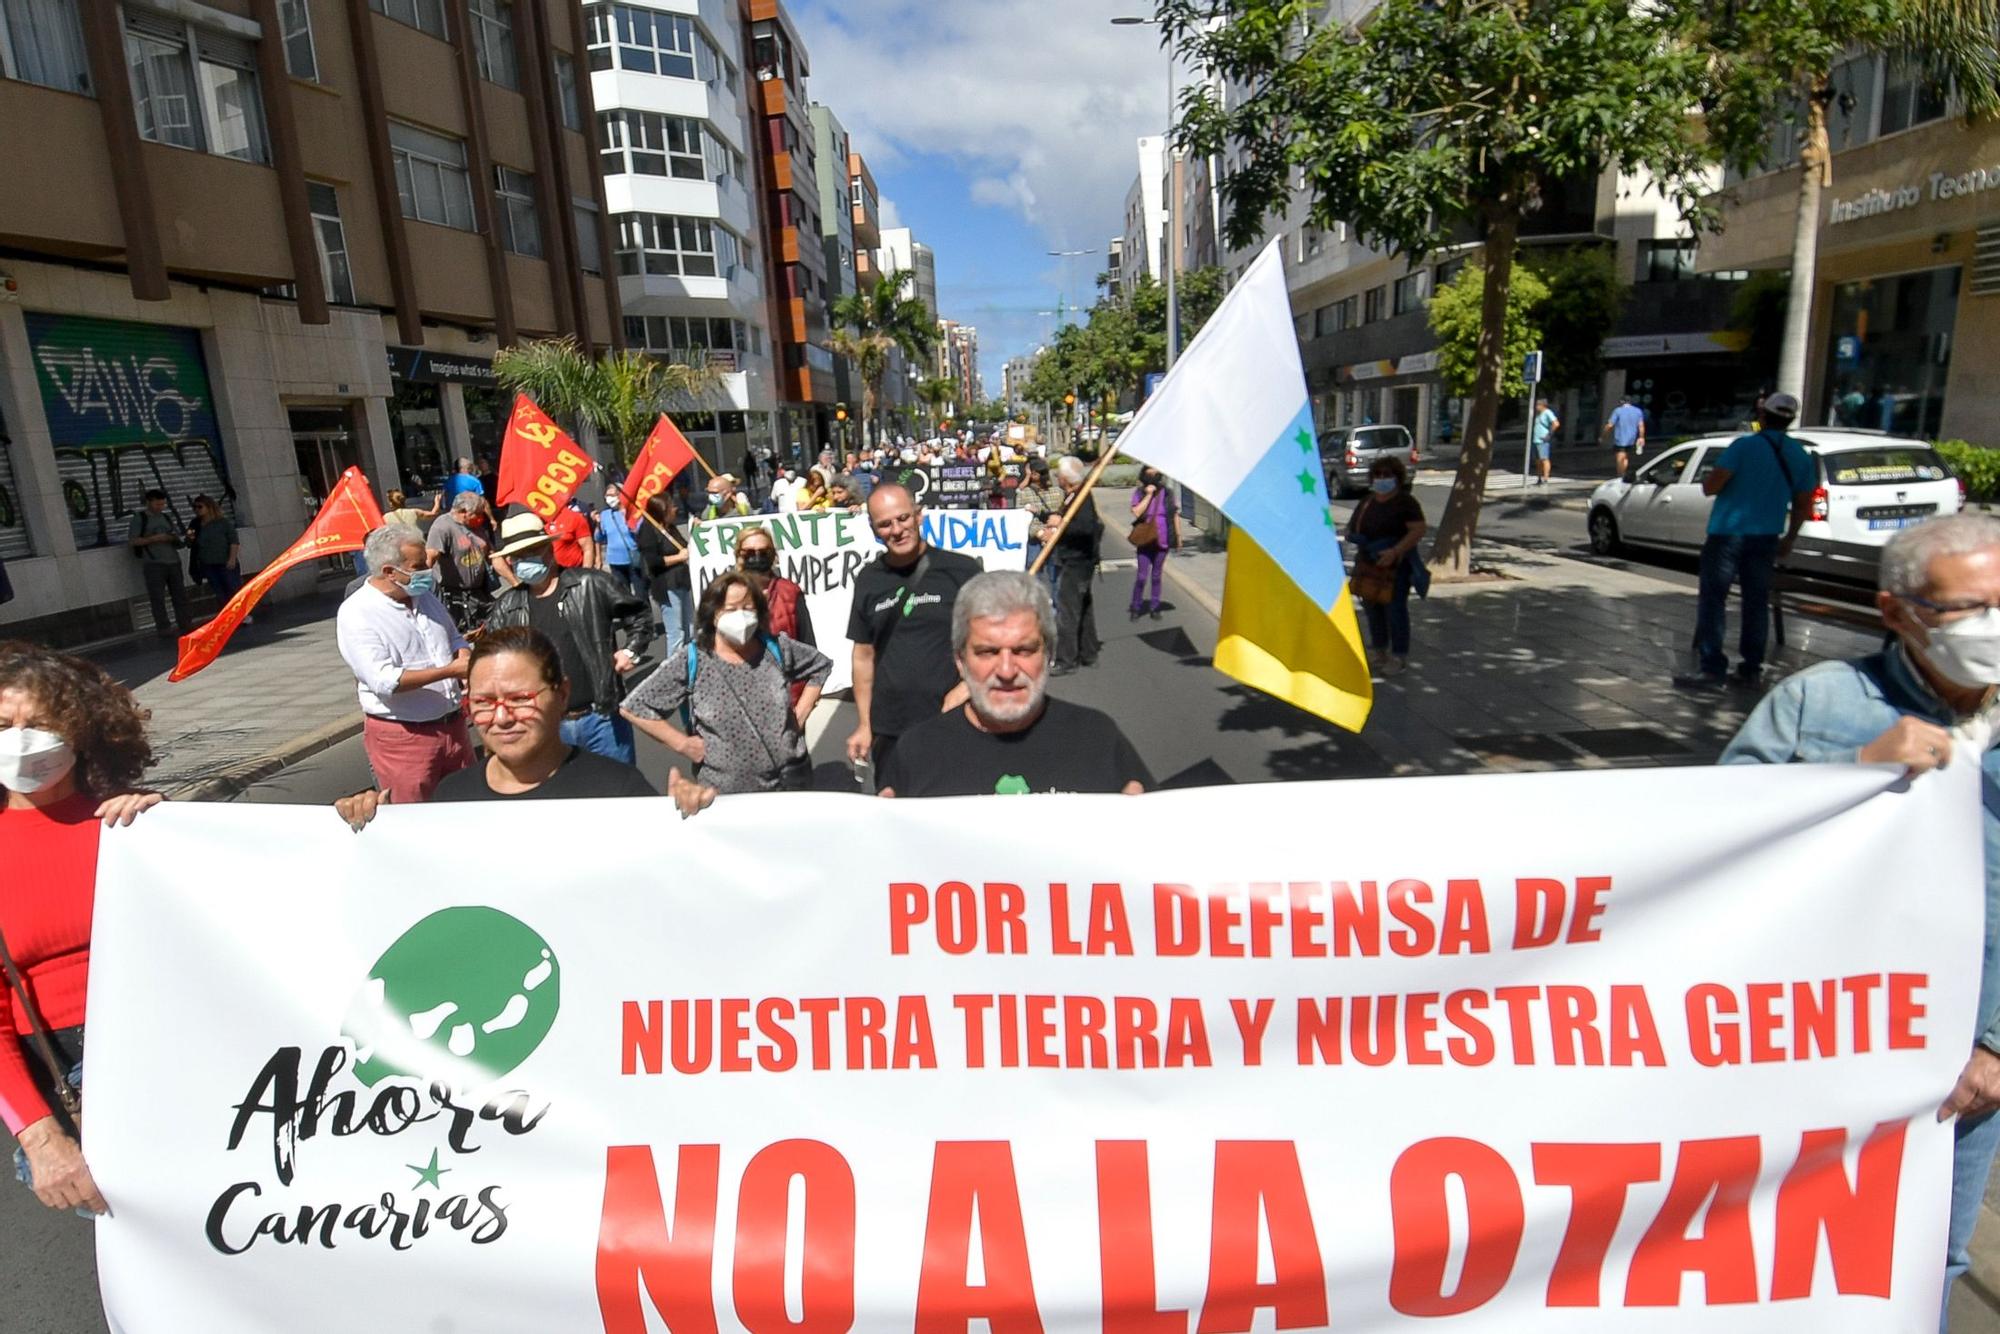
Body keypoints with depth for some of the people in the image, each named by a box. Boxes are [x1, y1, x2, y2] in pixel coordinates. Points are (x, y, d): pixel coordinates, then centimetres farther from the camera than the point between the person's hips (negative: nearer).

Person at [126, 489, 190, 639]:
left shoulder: (166, 517, 17)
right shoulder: (139, 518, 3)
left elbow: (177, 536, 21)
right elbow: (132, 541, -3)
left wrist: (174, 538, -3)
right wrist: (153, 539, -15)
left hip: (173, 561, 5)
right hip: (153, 564, -5)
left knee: (180, 594, 4)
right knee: (157, 597, -5)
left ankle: (185, 625, 8)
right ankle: (162, 629, -5)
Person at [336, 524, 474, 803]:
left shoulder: (424, 595, 9)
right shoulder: (356, 613, -13)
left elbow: (455, 638, 22)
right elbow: (384, 680, -23)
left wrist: (463, 654, -2)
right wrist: (449, 671, -24)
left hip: (453, 725, 6)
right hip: (403, 737, -6)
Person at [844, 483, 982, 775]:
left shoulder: (962, 570, -7)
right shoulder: (868, 579, 6)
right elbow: (864, 655, 12)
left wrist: (967, 687, -16)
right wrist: (865, 725, 10)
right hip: (889, 732, 3)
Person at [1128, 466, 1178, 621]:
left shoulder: (1167, 493, 3)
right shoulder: (1139, 492, -3)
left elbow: (1174, 515, 11)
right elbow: (1136, 512, -17)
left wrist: (1178, 536, 13)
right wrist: (1148, 495, -18)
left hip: (1162, 540, 2)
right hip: (1145, 540, -2)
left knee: (1156, 576, 11)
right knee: (1141, 576, -5)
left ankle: (1154, 608, 19)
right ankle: (1136, 608, 10)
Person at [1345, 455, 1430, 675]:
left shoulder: (1405, 502, -8)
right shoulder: (1367, 502, 13)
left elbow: (1419, 530, -17)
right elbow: (1353, 527, 23)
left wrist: (1395, 551, -26)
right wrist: (1353, 536, -1)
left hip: (1395, 566, -7)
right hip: (1368, 564, 7)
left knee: (1395, 609, -6)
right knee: (1372, 608, 13)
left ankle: (1400, 657, 1)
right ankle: (1378, 650, 27)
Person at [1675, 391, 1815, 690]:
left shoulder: (1744, 446, -10)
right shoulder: (1800, 456, 8)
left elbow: (1710, 486, -16)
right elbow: (1803, 504, 13)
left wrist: (1708, 479, 7)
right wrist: (1789, 538, 25)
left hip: (1727, 533, -5)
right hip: (1766, 538, 6)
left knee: (1712, 600, -4)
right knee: (1757, 602, 13)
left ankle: (1711, 668, -9)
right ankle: (1752, 668, 19)